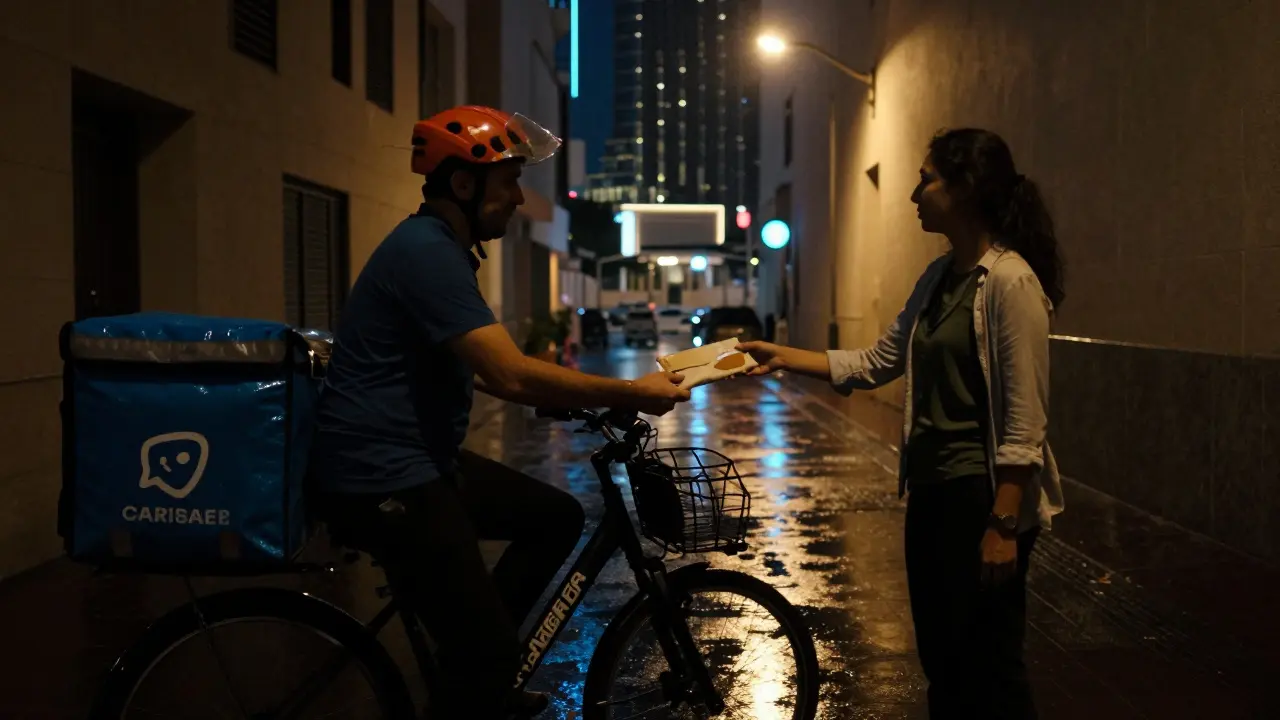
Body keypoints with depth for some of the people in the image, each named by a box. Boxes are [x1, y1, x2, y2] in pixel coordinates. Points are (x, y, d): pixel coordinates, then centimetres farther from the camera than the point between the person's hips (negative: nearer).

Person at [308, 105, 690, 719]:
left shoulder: (441, 250, 14)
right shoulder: (427, 253, -19)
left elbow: (486, 372, 23)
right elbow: (512, 375, -27)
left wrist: (595, 399, 16)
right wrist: (631, 394, -18)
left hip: (419, 460, 10)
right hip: (380, 478, -10)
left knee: (557, 517, 14)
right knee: (489, 649, -9)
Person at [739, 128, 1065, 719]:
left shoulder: (1010, 281, -17)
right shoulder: (938, 277, 9)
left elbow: (1024, 420, -20)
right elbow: (876, 364, 15)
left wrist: (1003, 525, -21)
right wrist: (785, 357, 9)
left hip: (982, 495, -8)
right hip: (931, 490, 9)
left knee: (989, 667, 3)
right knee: (941, 659, 18)